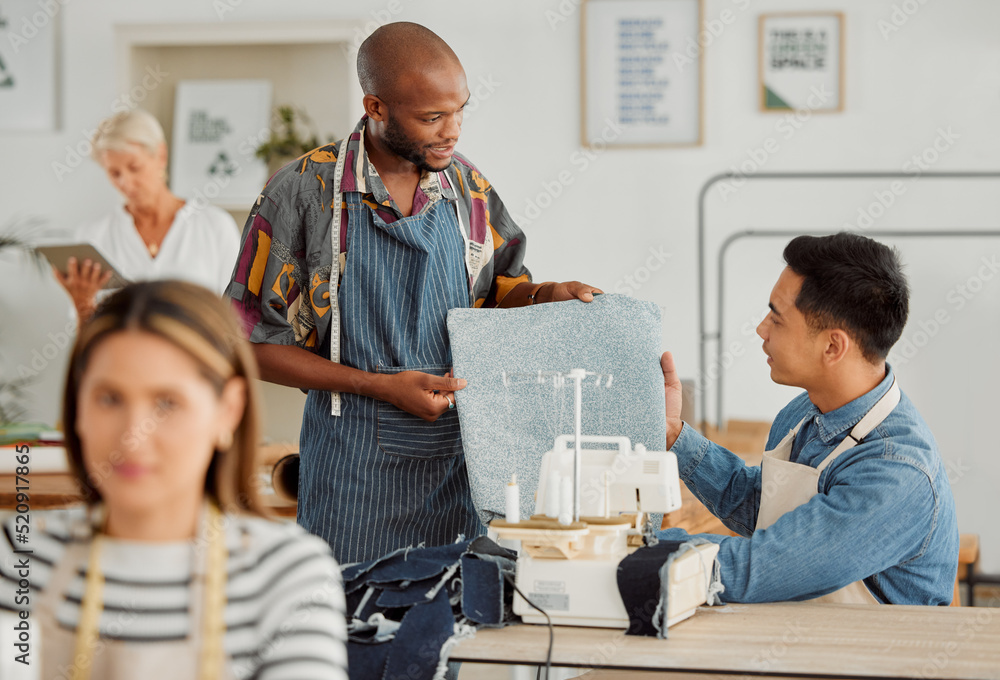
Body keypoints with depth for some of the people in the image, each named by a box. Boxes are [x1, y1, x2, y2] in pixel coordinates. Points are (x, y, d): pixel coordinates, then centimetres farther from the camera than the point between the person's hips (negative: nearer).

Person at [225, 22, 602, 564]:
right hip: (355, 467, -4)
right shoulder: (304, 192, -9)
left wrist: (545, 295, -3)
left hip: (458, 461, 4)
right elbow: (257, 344, -8)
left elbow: (496, 284, 20)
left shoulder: (467, 187, 4)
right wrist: (381, 386, -14)